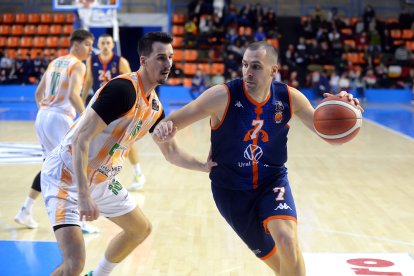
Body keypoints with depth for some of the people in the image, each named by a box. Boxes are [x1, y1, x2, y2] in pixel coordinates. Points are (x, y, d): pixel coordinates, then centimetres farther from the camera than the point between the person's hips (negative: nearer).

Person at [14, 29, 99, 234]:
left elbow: (38, 94, 21)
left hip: (42, 116, 8)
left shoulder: (55, 62, 18)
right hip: (60, 118, -8)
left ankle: (25, 211, 24)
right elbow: (73, 95, -22)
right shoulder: (77, 65, -6)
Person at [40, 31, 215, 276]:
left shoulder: (155, 105, 4)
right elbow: (81, 139, -29)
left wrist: (206, 167, 4)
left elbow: (171, 152, 18)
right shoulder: (123, 89, -24)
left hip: (100, 180, 10)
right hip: (67, 177, -9)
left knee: (141, 229, 25)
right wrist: (83, 196, -36)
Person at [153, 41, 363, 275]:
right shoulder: (224, 96, -20)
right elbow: (173, 122, -20)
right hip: (232, 188, -1)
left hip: (272, 180, 1)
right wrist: (166, 129, -45)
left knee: (287, 242, -27)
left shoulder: (289, 98, -10)